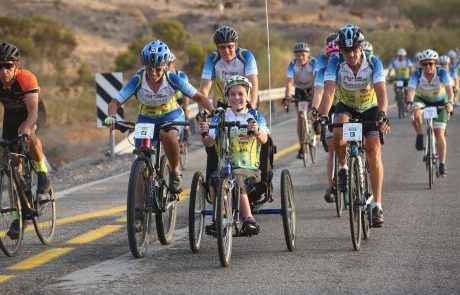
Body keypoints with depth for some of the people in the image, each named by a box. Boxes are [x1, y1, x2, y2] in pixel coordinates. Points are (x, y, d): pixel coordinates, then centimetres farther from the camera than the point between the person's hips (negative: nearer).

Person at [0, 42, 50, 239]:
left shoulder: (26, 78, -34)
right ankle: (17, 217, 4)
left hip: (35, 113, -3)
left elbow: (33, 110, -43)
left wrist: (25, 129, -60)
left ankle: (42, 171, -13)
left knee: (28, 133, -39)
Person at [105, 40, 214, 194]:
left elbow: (198, 97, -17)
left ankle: (175, 172, -12)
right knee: (142, 158, -10)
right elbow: (115, 102, -27)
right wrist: (111, 116, -49)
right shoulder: (137, 81, -24)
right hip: (146, 118, 2)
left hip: (171, 115, -2)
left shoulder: (172, 79, -23)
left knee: (168, 136, -35)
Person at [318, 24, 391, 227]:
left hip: (370, 109, -1)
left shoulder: (374, 63, -26)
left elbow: (381, 92, -35)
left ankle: (377, 206, -11)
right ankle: (343, 168, -4)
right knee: (338, 133, -33)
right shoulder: (335, 64, -24)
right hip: (346, 107, 1)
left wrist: (382, 115, -54)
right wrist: (323, 116, -51)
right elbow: (329, 91, -34)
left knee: (374, 151, -15)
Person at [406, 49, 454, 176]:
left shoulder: (442, 73, -28)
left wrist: (450, 103, -59)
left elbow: (449, 89, -39)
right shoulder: (416, 74, -26)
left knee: (439, 133, -11)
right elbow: (411, 90, -39)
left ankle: (442, 164, -4)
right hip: (422, 99, 1)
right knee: (416, 113, -35)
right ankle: (420, 135, -8)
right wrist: (409, 103, -59)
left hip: (440, 101, -1)